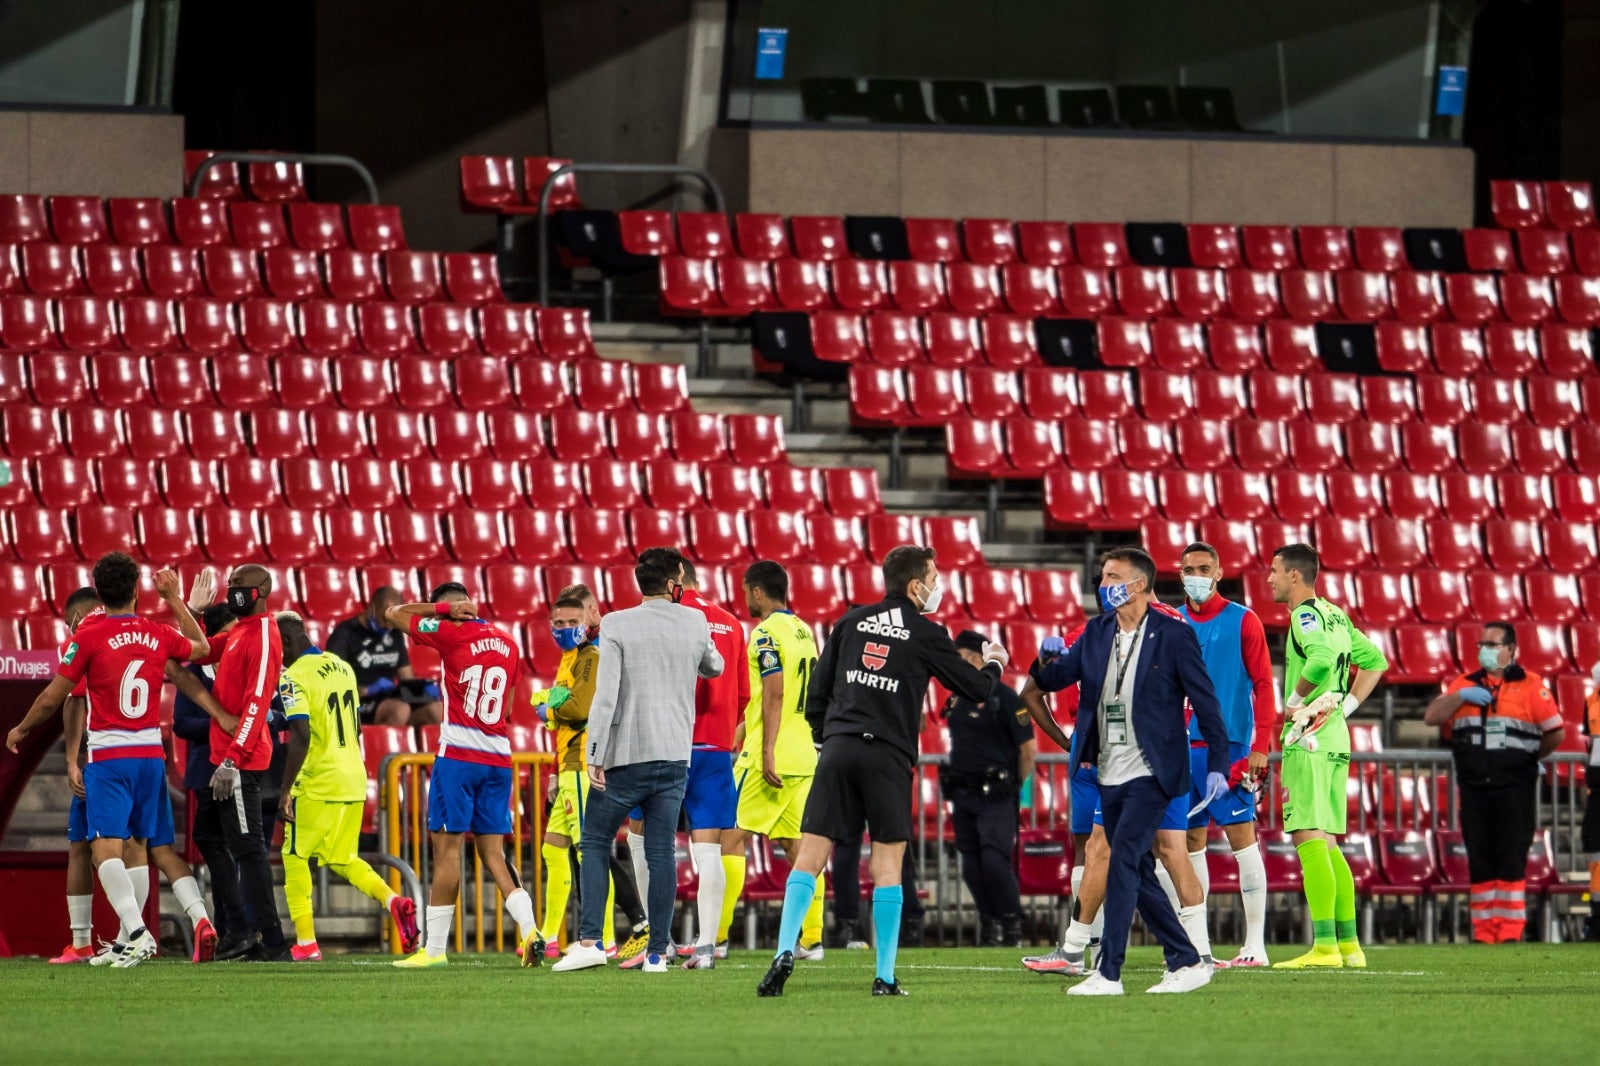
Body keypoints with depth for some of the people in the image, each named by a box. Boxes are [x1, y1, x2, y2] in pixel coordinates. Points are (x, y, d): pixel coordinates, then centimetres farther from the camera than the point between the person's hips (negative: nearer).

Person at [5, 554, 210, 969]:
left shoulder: (89, 635, -8)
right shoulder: (158, 634, 4)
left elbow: (53, 697, -2)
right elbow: (202, 648, 27)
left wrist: (20, 730, 15)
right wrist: (173, 598, 34)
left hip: (109, 757, -5)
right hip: (151, 755, 5)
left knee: (105, 849, -11)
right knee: (137, 847, 15)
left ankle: (137, 932, -29)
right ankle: (129, 939, 17)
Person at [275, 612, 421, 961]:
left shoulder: (294, 677, -13)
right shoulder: (342, 667, 13)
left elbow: (300, 738, -21)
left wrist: (285, 791, -18)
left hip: (317, 785, -8)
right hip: (354, 782, 8)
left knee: (295, 857, 5)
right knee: (342, 859, 18)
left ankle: (306, 942, 1)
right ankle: (392, 900, -5)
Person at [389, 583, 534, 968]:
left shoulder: (451, 634, -6)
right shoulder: (508, 645, 12)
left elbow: (395, 614, 3)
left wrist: (443, 608, 6)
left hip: (458, 754, -6)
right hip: (499, 758, 6)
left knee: (447, 846, -2)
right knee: (492, 851, 7)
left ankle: (434, 947, 0)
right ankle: (530, 931, -8)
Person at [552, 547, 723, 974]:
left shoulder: (617, 624, -6)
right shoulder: (695, 623, 5)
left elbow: (606, 693, -13)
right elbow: (714, 667, 26)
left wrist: (594, 755, -11)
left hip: (625, 757, -3)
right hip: (675, 755, 3)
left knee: (595, 843, 7)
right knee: (661, 852, 4)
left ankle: (590, 940, -5)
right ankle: (657, 952, 1)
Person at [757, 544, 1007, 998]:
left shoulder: (852, 622, 12)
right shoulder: (927, 635, 2)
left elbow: (817, 691, 12)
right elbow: (976, 689, 10)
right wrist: (994, 663, 32)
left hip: (838, 749, 3)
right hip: (888, 756, -3)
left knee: (810, 855, 0)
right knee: (888, 864, 4)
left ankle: (785, 953, -15)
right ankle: (885, 977, 2)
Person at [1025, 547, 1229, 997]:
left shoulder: (1173, 635, -8)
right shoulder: (1097, 632, 9)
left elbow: (1205, 701, -6)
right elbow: (1054, 679, 4)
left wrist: (1217, 766, -9)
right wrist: (1046, 663, -20)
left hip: (1150, 773, -7)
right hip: (1110, 774, 7)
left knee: (1123, 863, -15)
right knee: (1138, 874, 10)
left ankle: (1108, 972, -14)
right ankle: (1187, 963, 19)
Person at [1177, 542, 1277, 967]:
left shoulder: (1242, 621, -1)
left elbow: (1262, 684, -4)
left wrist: (1260, 746, -12)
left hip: (1228, 745, -5)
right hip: (1182, 746, 5)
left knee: (1241, 835, -7)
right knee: (1191, 840, 7)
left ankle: (1255, 943, -8)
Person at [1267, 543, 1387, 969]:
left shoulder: (1305, 615, -11)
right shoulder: (1335, 614, 16)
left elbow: (1322, 658, -29)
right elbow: (1374, 660, 22)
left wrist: (1295, 699, -14)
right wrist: (1346, 706, 14)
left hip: (1309, 740, -9)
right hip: (1336, 738, 9)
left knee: (1310, 838, -12)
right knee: (1326, 844, 13)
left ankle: (1325, 946, -18)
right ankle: (1349, 945, 12)